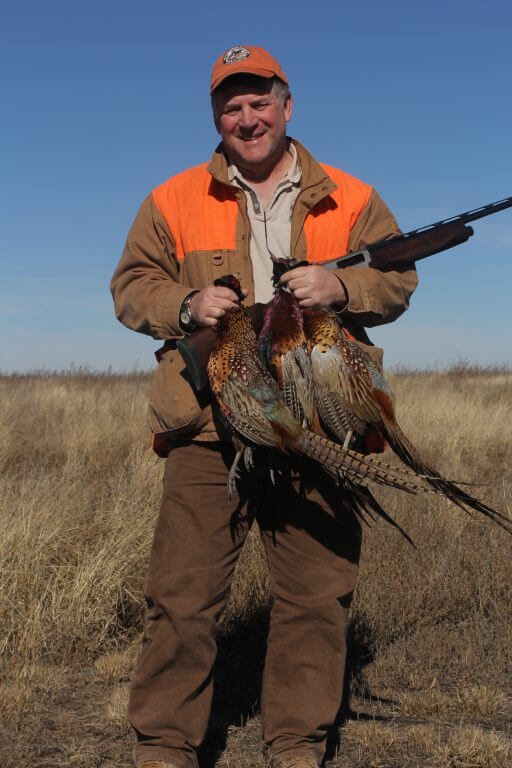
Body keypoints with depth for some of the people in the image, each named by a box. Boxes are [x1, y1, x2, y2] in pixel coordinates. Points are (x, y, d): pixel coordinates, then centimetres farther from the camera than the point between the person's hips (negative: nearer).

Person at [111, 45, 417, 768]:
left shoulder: (350, 199, 11)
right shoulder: (173, 200, 11)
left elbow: (397, 280, 10)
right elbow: (131, 286, 12)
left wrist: (341, 286, -11)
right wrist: (185, 306, -9)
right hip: (210, 422, -1)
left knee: (317, 591, 5)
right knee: (184, 592, -2)